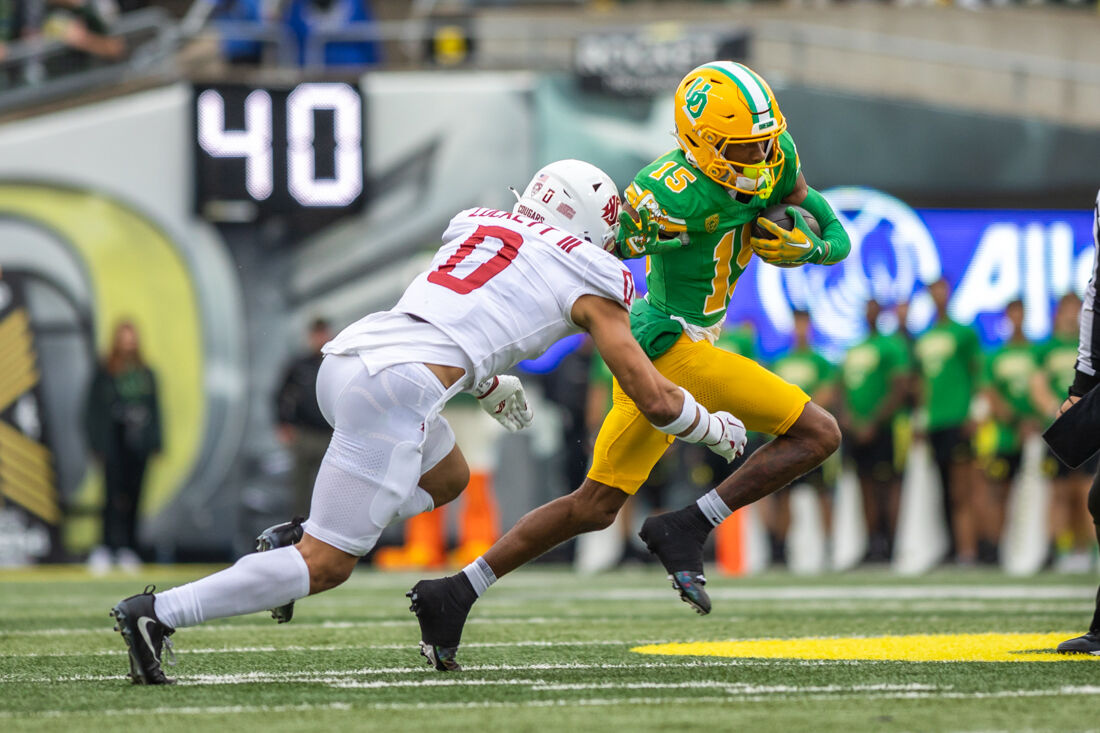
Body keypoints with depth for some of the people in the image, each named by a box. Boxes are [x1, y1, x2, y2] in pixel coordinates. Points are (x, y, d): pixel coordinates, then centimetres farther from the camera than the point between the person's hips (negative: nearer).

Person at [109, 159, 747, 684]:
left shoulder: (481, 227, 26)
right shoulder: (591, 285, 10)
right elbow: (654, 400, 13)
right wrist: (717, 429, 31)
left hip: (348, 357, 8)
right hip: (394, 393, -8)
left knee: (448, 480, 33)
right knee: (327, 567, -2)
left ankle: (297, 540, 15)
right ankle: (159, 613, -11)